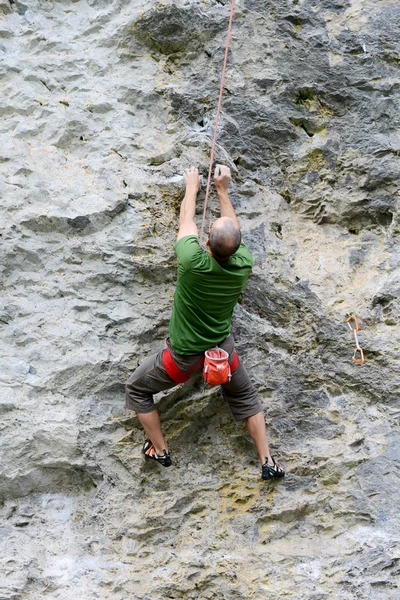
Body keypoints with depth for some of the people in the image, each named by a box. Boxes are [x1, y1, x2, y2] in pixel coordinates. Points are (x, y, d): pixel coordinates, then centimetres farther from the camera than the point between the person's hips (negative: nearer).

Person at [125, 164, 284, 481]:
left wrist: (192, 187, 7)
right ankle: (267, 461, 26)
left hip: (184, 357, -3)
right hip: (223, 351, 4)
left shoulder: (193, 262, -32)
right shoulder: (243, 265, -21)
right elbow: (233, 231, 2)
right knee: (246, 397, 29)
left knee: (137, 389, 21)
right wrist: (222, 190, 13)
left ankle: (160, 450, 25)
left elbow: (187, 221, -11)